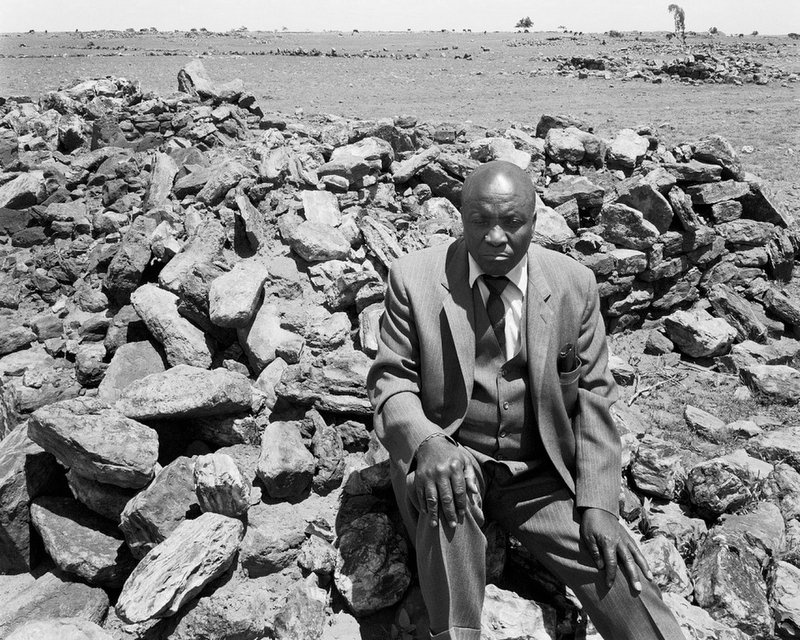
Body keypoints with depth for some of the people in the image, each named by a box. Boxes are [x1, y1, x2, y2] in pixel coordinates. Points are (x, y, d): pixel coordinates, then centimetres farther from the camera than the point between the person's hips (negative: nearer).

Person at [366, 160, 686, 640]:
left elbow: (593, 396, 2)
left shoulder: (575, 285, -2)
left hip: (541, 475, 1)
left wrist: (598, 502, -9)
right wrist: (424, 441, -27)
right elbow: (390, 380, -5)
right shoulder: (416, 278, -7)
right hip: (451, 455, -1)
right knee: (446, 492, -35)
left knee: (626, 583, -18)